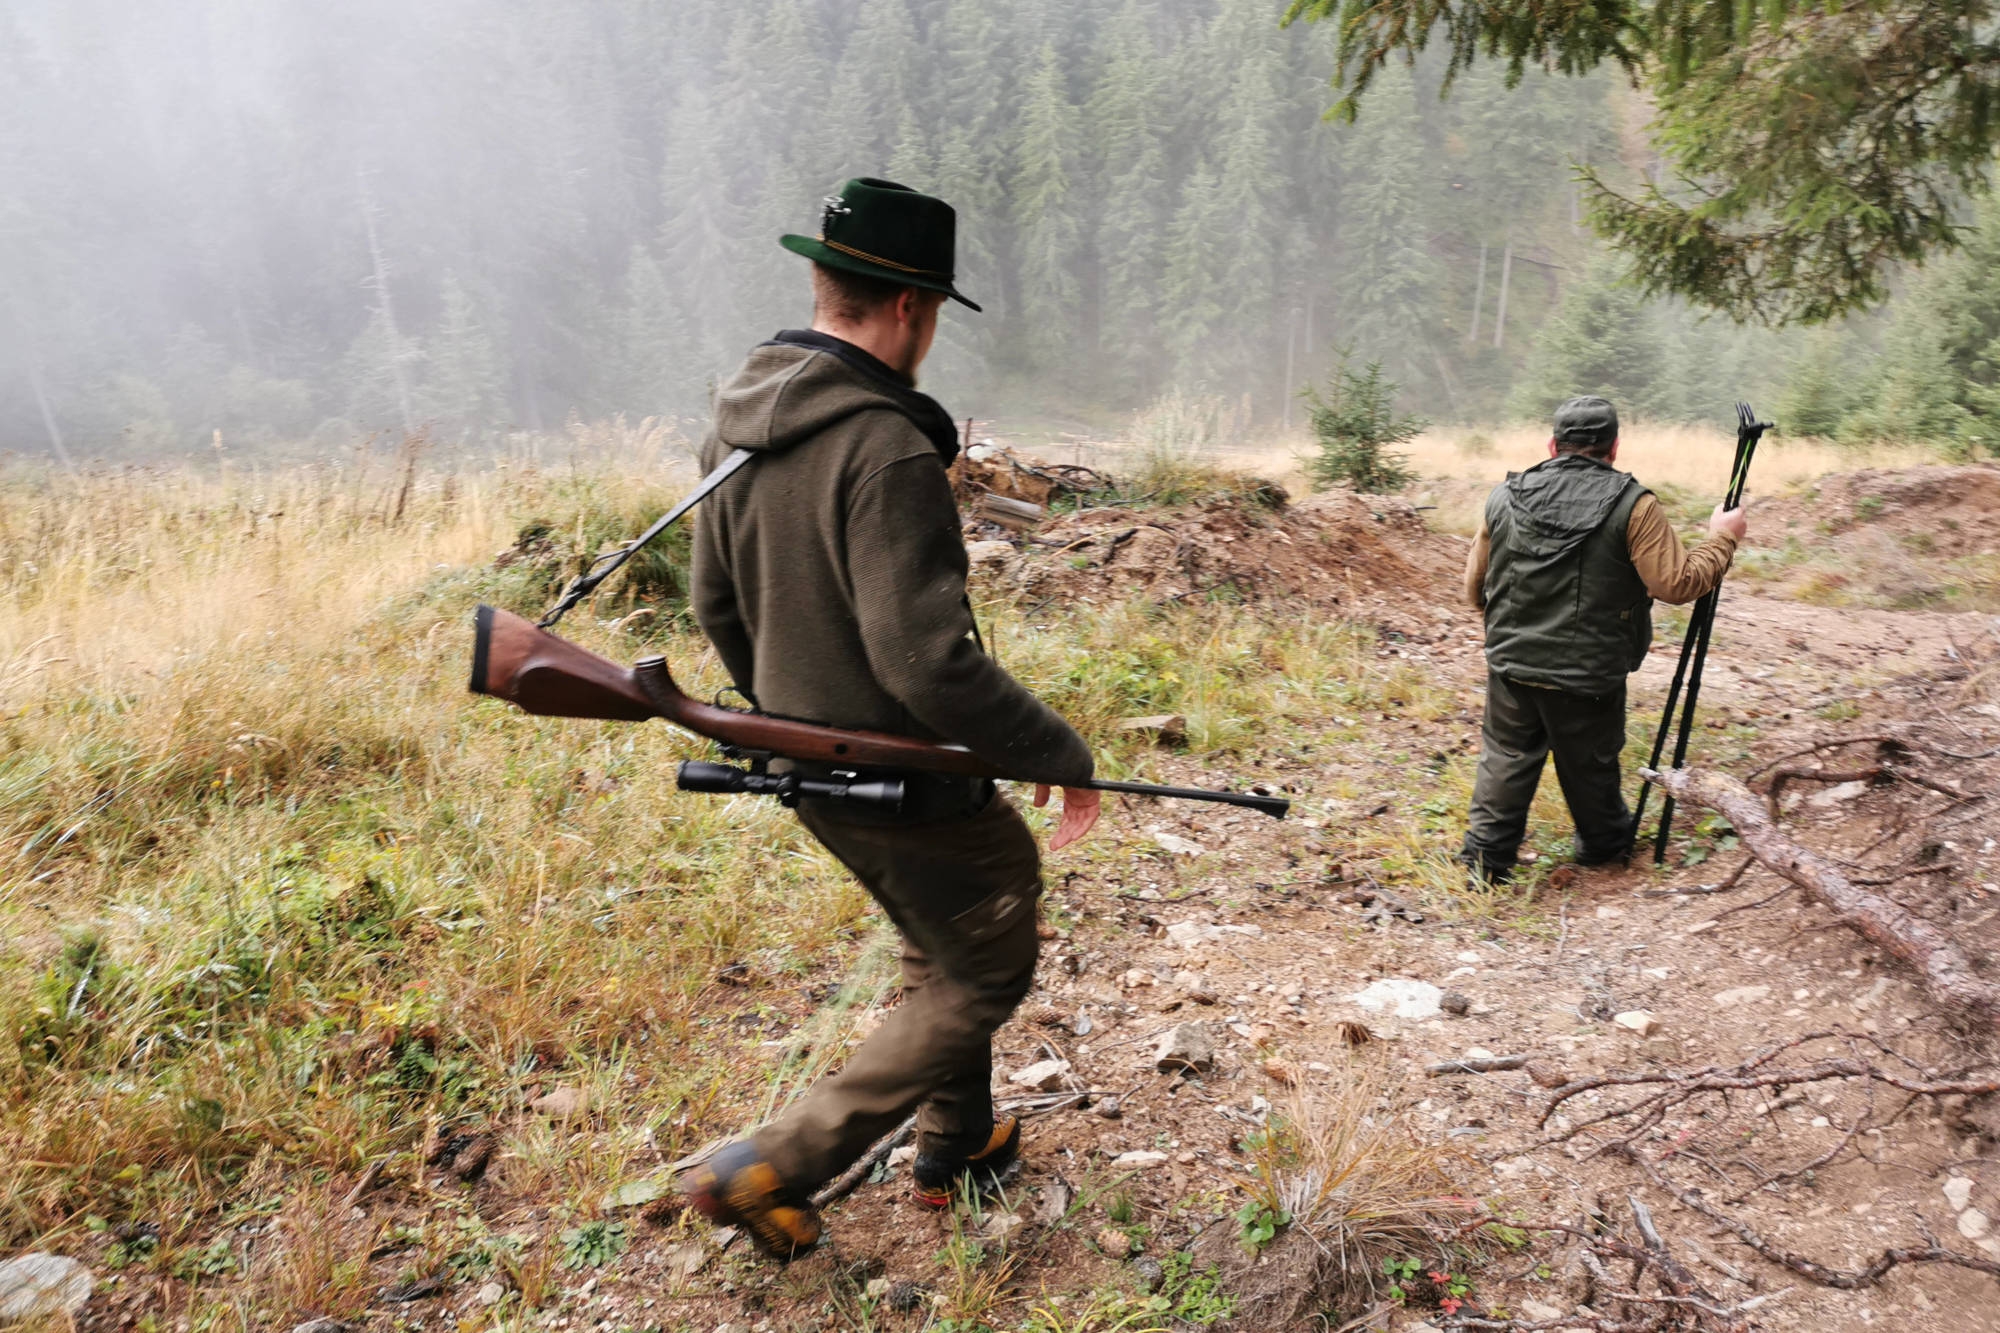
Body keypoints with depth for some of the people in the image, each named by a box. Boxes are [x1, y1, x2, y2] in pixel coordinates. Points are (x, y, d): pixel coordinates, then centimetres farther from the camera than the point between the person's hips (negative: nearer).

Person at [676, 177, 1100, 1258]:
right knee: (984, 976, 12)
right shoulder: (883, 448, -26)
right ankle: (772, 1170, 12)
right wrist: (1059, 754, -17)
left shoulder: (738, 421, 3)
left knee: (943, 953, 27)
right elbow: (931, 663, -30)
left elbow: (715, 601, 12)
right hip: (904, 783, -9)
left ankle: (957, 1147, 44)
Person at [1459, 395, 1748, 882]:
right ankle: (1605, 845, 40)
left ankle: (1484, 857, 15)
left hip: (1511, 664, 2)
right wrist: (1723, 539, 4)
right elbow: (1678, 583, -12)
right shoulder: (1632, 506, -10)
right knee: (1589, 765, 17)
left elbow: (1475, 587, 7)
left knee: (1505, 758, 14)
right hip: (1588, 675, -2)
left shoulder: (1505, 497, 0)